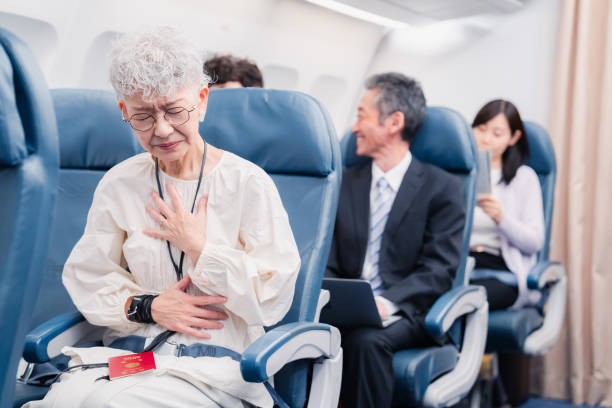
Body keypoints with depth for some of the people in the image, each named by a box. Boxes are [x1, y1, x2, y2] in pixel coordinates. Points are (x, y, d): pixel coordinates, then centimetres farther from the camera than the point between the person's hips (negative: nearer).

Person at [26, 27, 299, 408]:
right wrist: (148, 307, -7)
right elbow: (86, 277, 10)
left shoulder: (248, 183, -2)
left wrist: (198, 247, -8)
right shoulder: (119, 183, 9)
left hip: (215, 365, -3)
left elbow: (274, 299, -5)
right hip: (126, 352, 4)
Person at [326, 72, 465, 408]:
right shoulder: (347, 184, 16)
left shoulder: (442, 187, 3)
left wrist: (386, 302, -24)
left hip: (406, 313, -3)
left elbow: (439, 270, -7)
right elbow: (329, 263, 11)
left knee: (365, 340, -35)